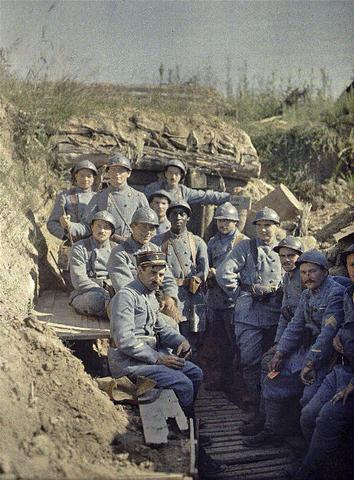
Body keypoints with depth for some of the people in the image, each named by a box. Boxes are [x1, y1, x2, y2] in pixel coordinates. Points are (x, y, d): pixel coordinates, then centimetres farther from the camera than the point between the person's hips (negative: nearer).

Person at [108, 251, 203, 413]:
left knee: (195, 374, 5)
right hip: (129, 361, -9)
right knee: (183, 384, -18)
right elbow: (125, 341, -23)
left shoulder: (151, 295, 13)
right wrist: (157, 358, -20)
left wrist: (181, 341, 0)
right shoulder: (126, 296, -17)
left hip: (152, 353, 9)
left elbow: (161, 327, 20)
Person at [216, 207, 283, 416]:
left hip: (275, 315, 3)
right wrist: (241, 294, -3)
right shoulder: (245, 247, 2)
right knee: (251, 361, -1)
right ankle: (257, 407, 11)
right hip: (249, 315, -3)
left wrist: (278, 289, 1)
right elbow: (223, 273, -5)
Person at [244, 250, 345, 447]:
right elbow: (295, 326, 12)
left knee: (309, 400, -22)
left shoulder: (336, 293, -17)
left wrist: (310, 364, -22)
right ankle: (272, 431, 18)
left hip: (327, 356, -9)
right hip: (306, 349, 9)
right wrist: (279, 354, 3)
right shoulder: (307, 294, 11)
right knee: (274, 379, 6)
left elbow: (328, 333, -23)